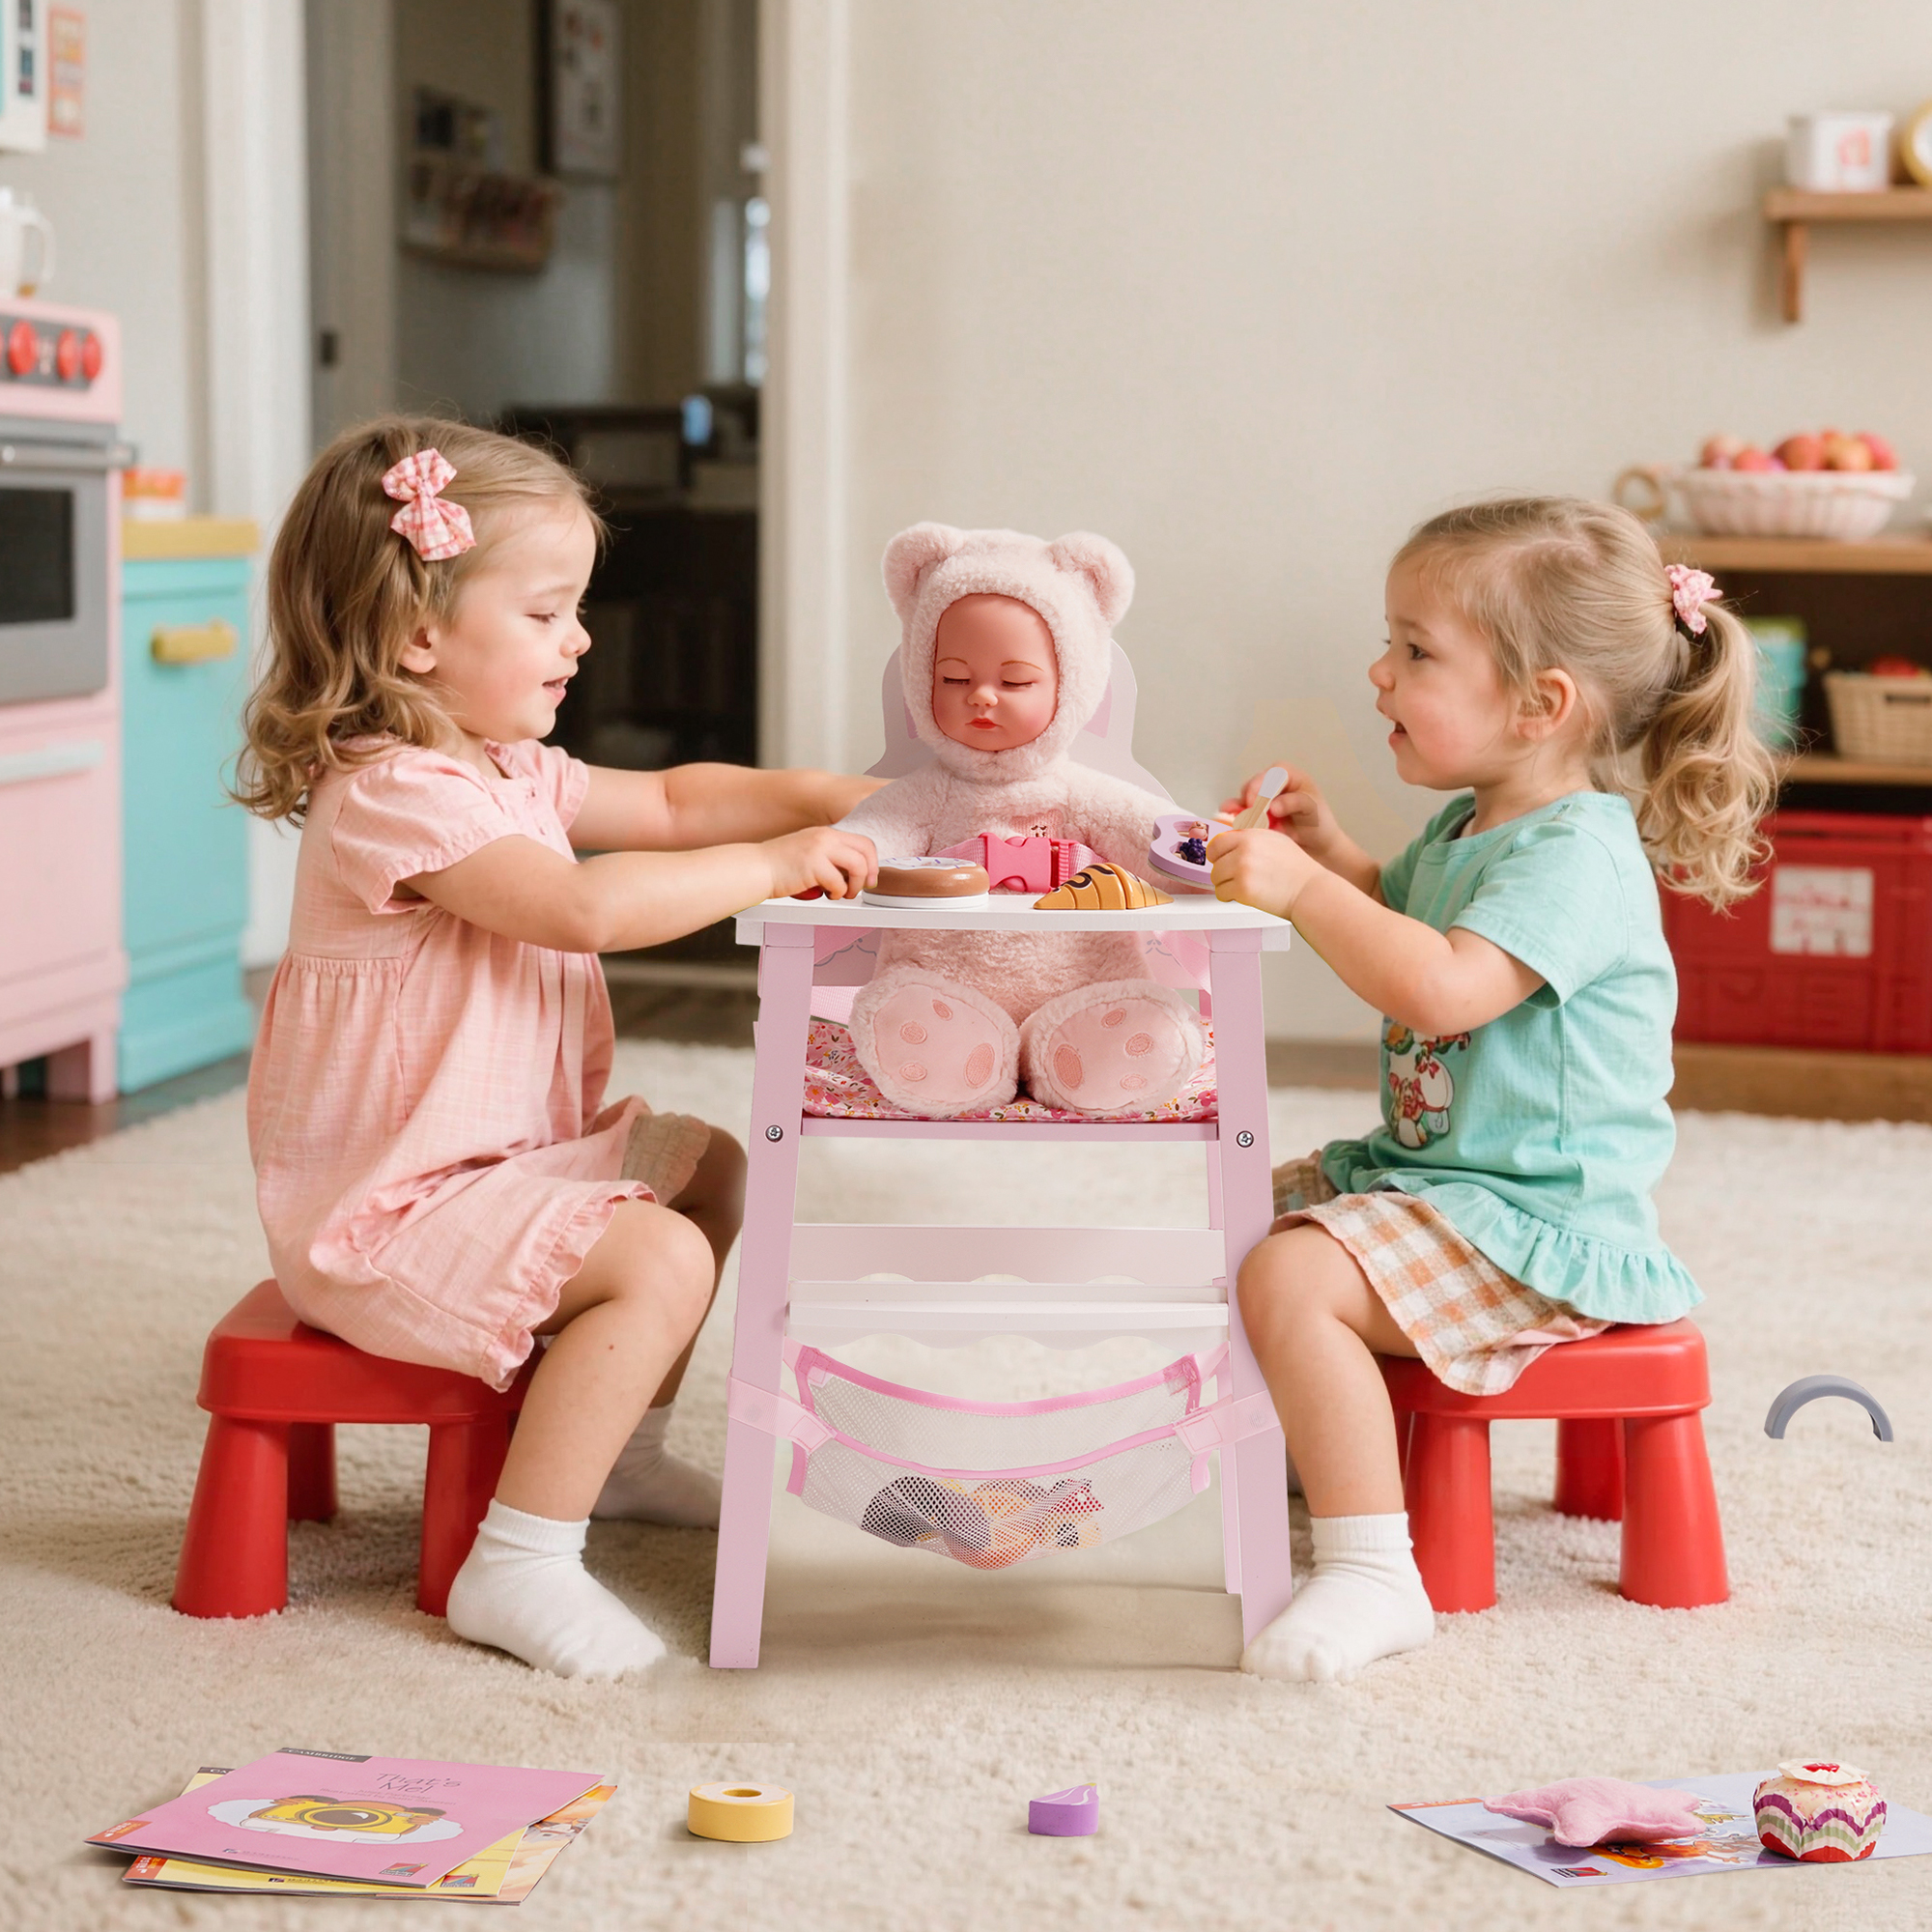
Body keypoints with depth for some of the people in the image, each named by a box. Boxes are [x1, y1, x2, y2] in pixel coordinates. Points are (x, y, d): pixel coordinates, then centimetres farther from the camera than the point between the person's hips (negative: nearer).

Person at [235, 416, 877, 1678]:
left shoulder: (509, 771, 10)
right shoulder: (395, 795, -24)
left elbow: (668, 802, 17)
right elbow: (583, 906, -35)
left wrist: (827, 801, 2)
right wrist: (768, 865, -26)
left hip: (504, 1156, 11)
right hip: (392, 1208, -11)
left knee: (709, 1169, 23)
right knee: (659, 1262, -26)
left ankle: (619, 1452, 32)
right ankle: (520, 1562, -21)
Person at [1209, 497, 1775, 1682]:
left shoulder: (1578, 856, -22)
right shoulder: (1466, 829, 11)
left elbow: (1440, 987, -37)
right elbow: (1402, 920, 33)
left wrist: (1302, 887, -31)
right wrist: (1328, 846, 15)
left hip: (1538, 1224, -11)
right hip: (1428, 1171, 11)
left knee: (1293, 1281, -29)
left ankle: (1373, 1575, -25)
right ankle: (1314, 1444, 37)